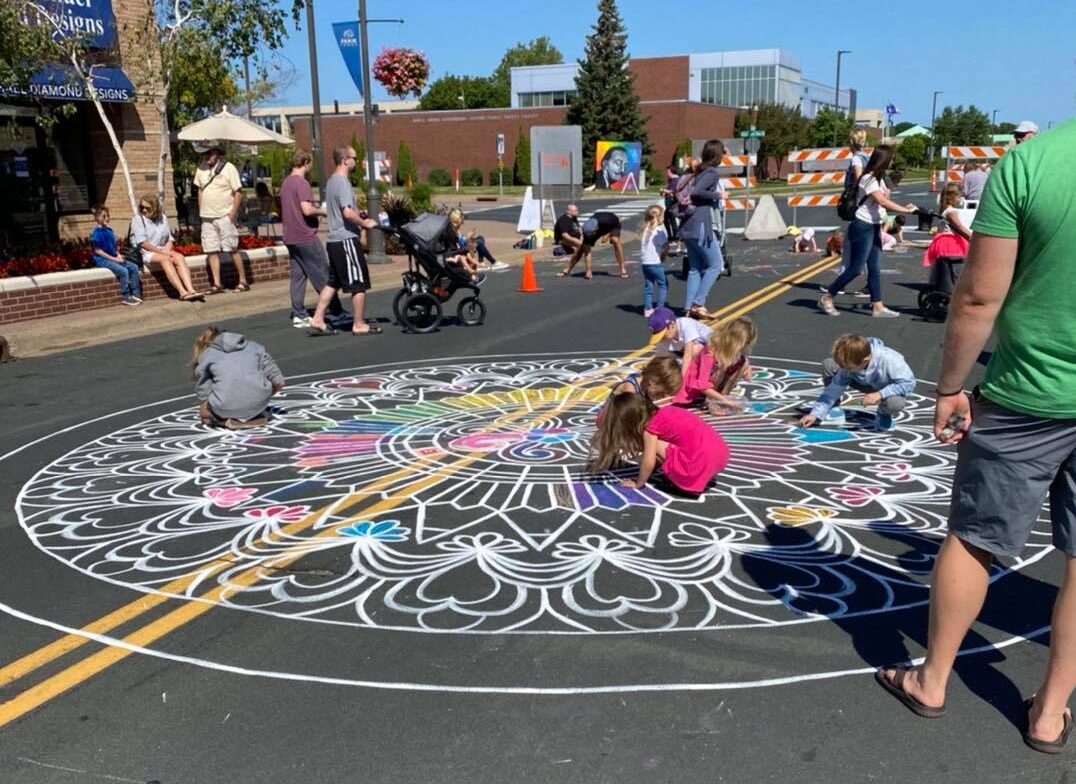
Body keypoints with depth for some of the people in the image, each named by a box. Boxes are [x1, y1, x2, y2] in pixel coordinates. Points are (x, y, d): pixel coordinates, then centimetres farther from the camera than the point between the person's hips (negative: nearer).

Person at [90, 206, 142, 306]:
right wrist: (114, 259, -16)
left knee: (134, 267, -6)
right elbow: (97, 251, -15)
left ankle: (136, 294, -4)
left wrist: (118, 255, -1)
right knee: (123, 271, -26)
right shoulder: (96, 233, -12)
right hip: (102, 260, -8)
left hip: (114, 258, 8)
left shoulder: (110, 230, 12)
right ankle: (125, 297, -16)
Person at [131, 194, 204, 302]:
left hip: (163, 251, 5)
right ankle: (182, 292, -46)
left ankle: (190, 290, -41)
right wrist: (161, 252, -15)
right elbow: (142, 242, -9)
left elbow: (170, 239, 13)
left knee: (179, 257, -25)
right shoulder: (138, 219, 1)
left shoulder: (162, 218, 16)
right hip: (145, 253, -5)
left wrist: (167, 250, -9)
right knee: (165, 259, -33)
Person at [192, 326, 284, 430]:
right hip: (258, 404, 2)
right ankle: (255, 416, 13)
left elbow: (202, 393, 18)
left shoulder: (205, 356, 16)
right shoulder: (254, 346, 19)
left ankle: (228, 419, 2)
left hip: (227, 408, -1)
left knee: (204, 414, 29)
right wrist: (264, 396, 26)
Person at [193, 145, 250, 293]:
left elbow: (238, 193, -7)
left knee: (232, 250, -4)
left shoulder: (228, 168, -6)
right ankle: (216, 284, 6)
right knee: (212, 251, 2)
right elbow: (200, 191, 19)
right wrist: (201, 212, 10)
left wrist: (233, 213, -13)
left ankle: (243, 282, 3)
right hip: (207, 218, 5)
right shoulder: (201, 170, 10)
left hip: (225, 216, -5)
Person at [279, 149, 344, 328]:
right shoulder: (302, 183, -14)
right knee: (323, 276, -1)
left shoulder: (285, 183, 14)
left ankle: (299, 315, 7)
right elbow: (307, 210, -25)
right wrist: (322, 211, -7)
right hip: (306, 237, -9)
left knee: (297, 276, 8)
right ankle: (337, 312, 6)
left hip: (290, 237, 9)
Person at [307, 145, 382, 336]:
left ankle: (317, 320, 12)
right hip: (346, 240, -10)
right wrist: (365, 223, -12)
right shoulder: (343, 182, -15)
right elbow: (348, 213, -25)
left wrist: (359, 215, 15)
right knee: (359, 283, -1)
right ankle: (359, 325, 5)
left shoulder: (331, 181, 16)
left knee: (332, 282, 14)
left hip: (334, 240, 10)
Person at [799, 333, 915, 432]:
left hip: (891, 389, -4)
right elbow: (835, 389, -19)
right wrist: (815, 414, -26)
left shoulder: (889, 361, -40)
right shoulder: (849, 364, -25)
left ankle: (884, 414, -3)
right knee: (828, 364, -16)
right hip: (869, 383, 4)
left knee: (895, 403, -44)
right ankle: (833, 408, 4)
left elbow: (909, 383, -34)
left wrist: (880, 394, -44)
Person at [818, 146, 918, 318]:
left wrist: (904, 208, -5)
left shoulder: (878, 178, 15)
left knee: (875, 269, 7)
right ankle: (826, 299, 3)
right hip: (862, 227, -9)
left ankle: (878, 306, 8)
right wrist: (906, 210, -24)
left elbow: (883, 203, 9)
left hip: (874, 227, 9)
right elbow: (883, 202, -24)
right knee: (855, 269, -7)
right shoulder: (869, 178, -16)